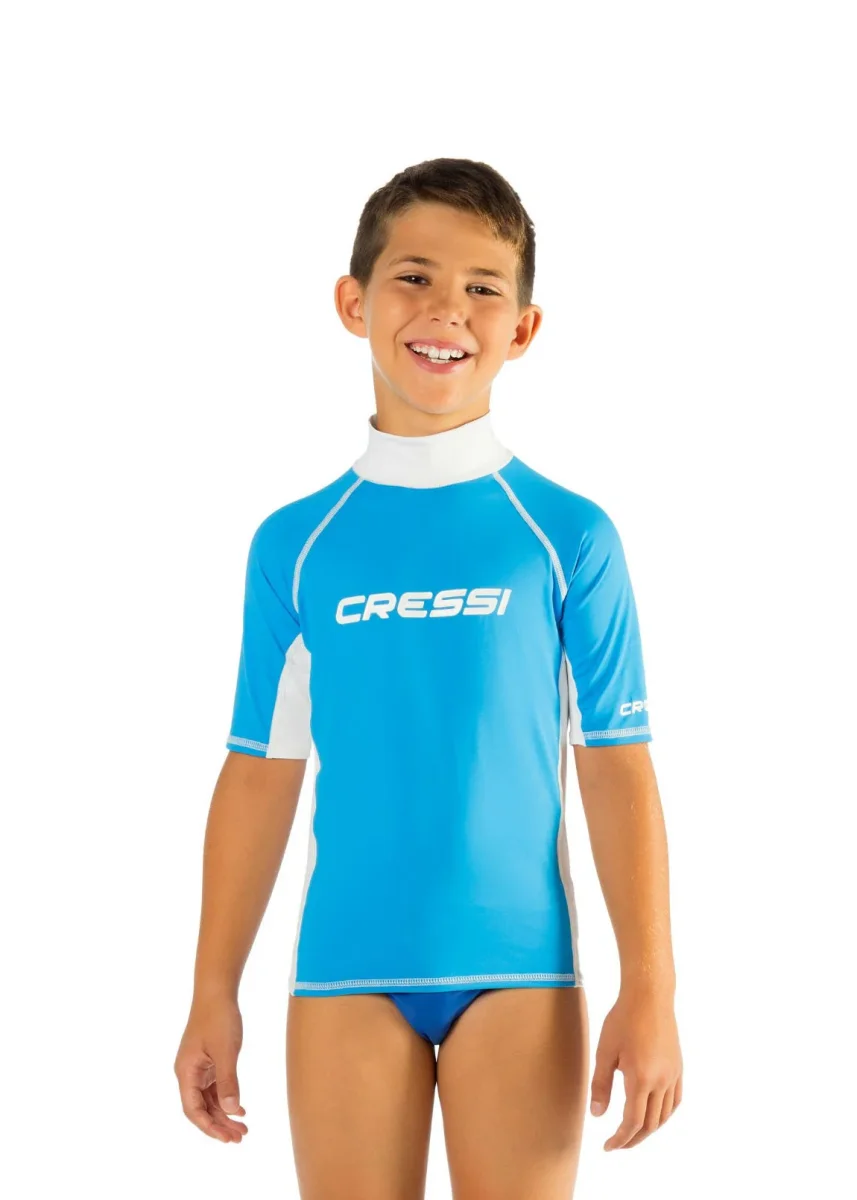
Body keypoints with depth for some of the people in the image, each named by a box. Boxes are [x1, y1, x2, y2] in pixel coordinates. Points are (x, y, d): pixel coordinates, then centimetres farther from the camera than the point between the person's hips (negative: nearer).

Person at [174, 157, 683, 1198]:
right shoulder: (294, 546, 4)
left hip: (518, 970, -1)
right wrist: (214, 994, 6)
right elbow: (261, 774, 7)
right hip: (344, 973, 1)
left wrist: (649, 992, -5)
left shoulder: (569, 536, 0)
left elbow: (617, 771, 0)